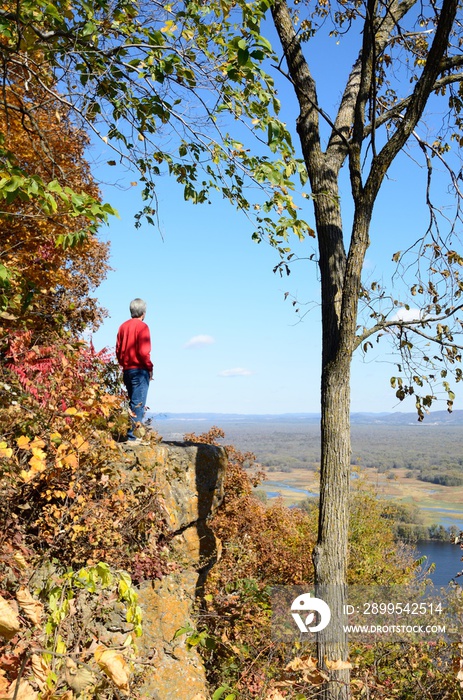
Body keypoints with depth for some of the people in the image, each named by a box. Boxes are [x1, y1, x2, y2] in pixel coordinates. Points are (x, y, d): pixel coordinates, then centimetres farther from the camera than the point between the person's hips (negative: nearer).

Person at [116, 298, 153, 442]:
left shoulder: (123, 326, 12)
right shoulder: (142, 326, -9)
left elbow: (118, 350, 11)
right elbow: (143, 351, -16)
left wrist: (124, 365, 17)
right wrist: (150, 367, -6)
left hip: (127, 370, 7)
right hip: (139, 370, -7)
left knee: (133, 402, 15)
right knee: (138, 403, -6)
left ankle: (132, 433, 15)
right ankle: (132, 435, -8)